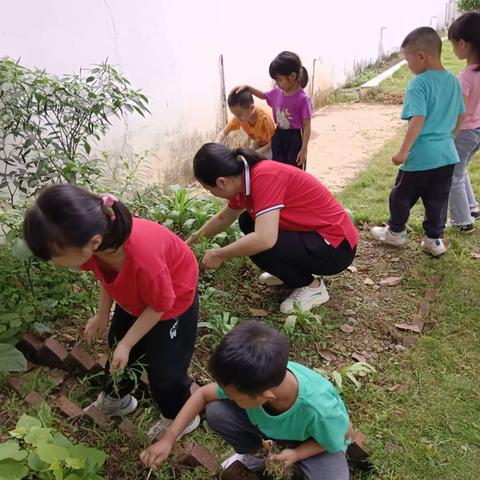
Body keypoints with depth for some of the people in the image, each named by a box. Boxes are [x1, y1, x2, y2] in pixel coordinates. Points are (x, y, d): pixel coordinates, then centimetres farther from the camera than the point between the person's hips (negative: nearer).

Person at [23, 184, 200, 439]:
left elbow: (160, 305, -27)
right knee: (116, 346, 21)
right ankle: (115, 399, 50)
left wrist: (127, 343, -15)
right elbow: (106, 274, -3)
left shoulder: (143, 258, -48)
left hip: (174, 297, -6)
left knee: (164, 368, 5)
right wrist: (102, 314, 6)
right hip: (135, 295, 7)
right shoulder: (99, 242, -29)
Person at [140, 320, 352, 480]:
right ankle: (254, 454, 9)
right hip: (269, 424, 3)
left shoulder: (319, 410, -43)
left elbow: (344, 435, -19)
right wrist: (168, 439, -18)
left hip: (311, 442, -3)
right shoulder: (252, 381, -31)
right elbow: (203, 394, -13)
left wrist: (296, 454, -28)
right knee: (216, 412, -21)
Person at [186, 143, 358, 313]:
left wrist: (218, 254, -23)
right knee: (247, 221, 9)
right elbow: (223, 218, 19)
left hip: (336, 245, -9)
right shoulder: (244, 180, 0)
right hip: (313, 232, 9)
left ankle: (312, 287, 0)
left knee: (258, 248, -24)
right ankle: (291, 271, 17)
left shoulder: (264, 177, -28)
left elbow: (265, 240, -37)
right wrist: (193, 240, 25)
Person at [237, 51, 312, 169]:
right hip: (278, 136, 7)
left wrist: (303, 150, -20)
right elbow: (263, 95, 22)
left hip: (294, 139, -6)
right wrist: (247, 87, 7)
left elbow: (307, 127, -18)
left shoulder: (302, 98, -20)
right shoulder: (277, 92, -1)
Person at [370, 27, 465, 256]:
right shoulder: (454, 81, 7)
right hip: (446, 154, 7)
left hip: (421, 154, -6)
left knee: (402, 195, 13)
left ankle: (395, 232, 30)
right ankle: (434, 239, 22)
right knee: (437, 199, 14)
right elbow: (460, 117, 14)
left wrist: (403, 151, -20)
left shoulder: (419, 83, -15)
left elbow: (418, 119, -23)